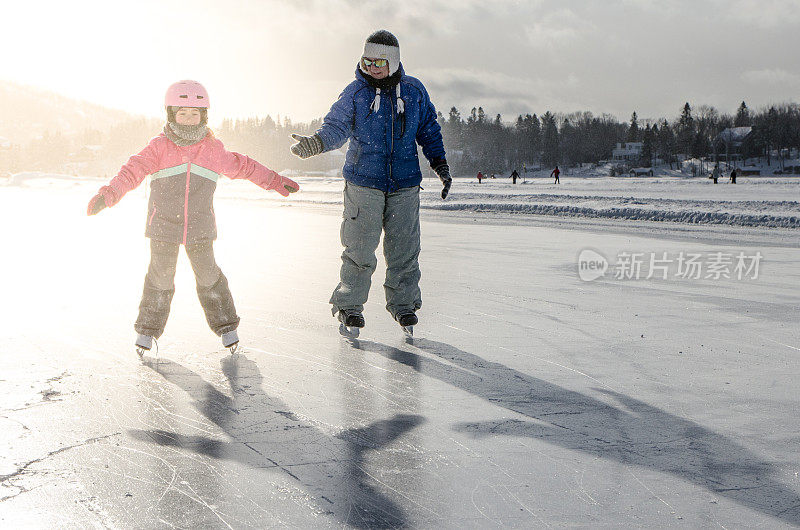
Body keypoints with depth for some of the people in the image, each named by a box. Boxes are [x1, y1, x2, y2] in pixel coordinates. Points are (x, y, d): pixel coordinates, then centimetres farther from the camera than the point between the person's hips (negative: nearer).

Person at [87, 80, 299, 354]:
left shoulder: (213, 149, 3)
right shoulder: (159, 147, -3)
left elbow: (242, 166, 14)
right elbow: (134, 170, -10)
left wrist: (275, 181, 18)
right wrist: (108, 193, -23)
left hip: (200, 226, 1)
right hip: (163, 225, -1)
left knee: (208, 275, 5)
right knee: (160, 276, 2)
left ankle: (225, 325, 20)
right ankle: (148, 329, 17)